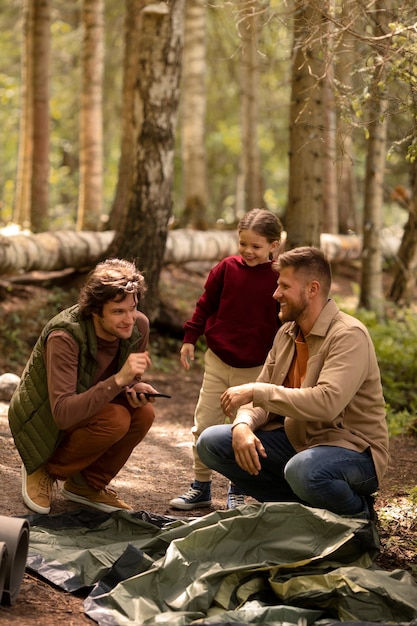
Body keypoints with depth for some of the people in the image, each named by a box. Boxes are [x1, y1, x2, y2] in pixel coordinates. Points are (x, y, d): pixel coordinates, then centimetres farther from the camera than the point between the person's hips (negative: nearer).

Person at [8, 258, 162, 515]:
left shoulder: (138, 325, -15)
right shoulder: (64, 337, -33)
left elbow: (130, 379, 3)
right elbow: (63, 413, -41)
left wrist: (136, 388, -22)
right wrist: (118, 380, -48)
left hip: (86, 408, 6)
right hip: (41, 422, -6)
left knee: (143, 413, -22)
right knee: (115, 419, -31)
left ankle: (87, 484, 0)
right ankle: (45, 471, -6)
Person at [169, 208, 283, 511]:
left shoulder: (280, 278, -6)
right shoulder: (227, 268, -1)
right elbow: (205, 305, 9)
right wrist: (190, 338, 6)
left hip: (256, 370, -2)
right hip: (218, 362, 2)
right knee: (204, 425, 5)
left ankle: (238, 492, 20)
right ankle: (201, 487, 17)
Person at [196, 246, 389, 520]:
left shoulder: (349, 336, -18)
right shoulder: (287, 333, 8)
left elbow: (327, 402, -32)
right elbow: (260, 396, 7)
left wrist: (256, 392, -25)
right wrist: (243, 424, -17)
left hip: (352, 448, -8)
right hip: (295, 440, 8)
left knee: (303, 469, -41)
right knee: (212, 442, -5)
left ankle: (359, 514, -6)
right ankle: (302, 505, 1)